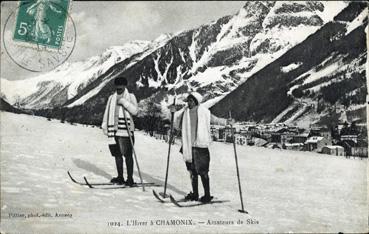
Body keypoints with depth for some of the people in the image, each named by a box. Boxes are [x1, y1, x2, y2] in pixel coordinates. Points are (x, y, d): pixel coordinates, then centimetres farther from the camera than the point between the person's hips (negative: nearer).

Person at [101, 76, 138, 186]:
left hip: (126, 130, -5)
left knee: (128, 155, -4)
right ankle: (120, 177, 19)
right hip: (114, 130, 5)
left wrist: (124, 102, -16)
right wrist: (104, 126, 10)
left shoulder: (130, 97, 3)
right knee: (117, 154, 9)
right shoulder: (111, 98, 16)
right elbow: (107, 113, 18)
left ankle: (130, 178, 1)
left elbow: (135, 111, -10)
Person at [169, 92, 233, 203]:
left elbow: (214, 119, 8)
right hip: (188, 146, 5)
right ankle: (194, 194, 23)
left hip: (200, 146, -5)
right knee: (192, 171, 13)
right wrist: (174, 113, 6)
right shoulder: (185, 112, 8)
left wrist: (225, 121, -5)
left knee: (203, 171, -4)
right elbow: (177, 125, 17)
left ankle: (207, 195, 5)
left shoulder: (204, 112, -3)